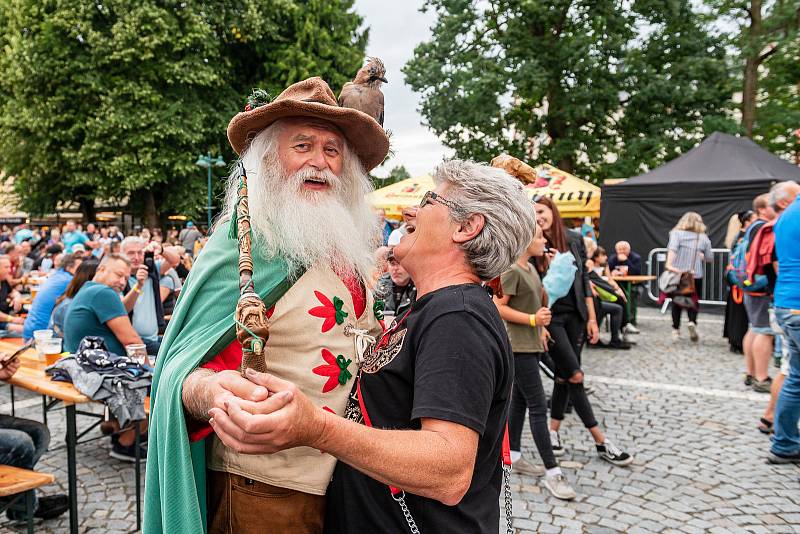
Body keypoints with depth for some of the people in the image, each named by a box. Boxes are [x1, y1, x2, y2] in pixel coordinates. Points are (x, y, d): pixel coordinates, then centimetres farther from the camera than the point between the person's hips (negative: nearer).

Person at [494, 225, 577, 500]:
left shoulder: (530, 268, 11)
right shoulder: (511, 271, -17)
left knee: (519, 400, 16)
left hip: (531, 345, 9)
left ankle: (513, 456, 28)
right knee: (539, 408, -7)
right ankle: (552, 472, -2)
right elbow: (498, 307, -19)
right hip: (519, 347, -9)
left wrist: (541, 325, 13)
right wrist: (532, 319, -21)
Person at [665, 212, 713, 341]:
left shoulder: (677, 233, -1)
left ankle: (676, 329, 18)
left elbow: (672, 248, -20)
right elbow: (709, 258, 8)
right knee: (694, 301, 13)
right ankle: (692, 322, -14)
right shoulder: (704, 238, 5)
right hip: (696, 275, 0)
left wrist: (669, 264, -30)